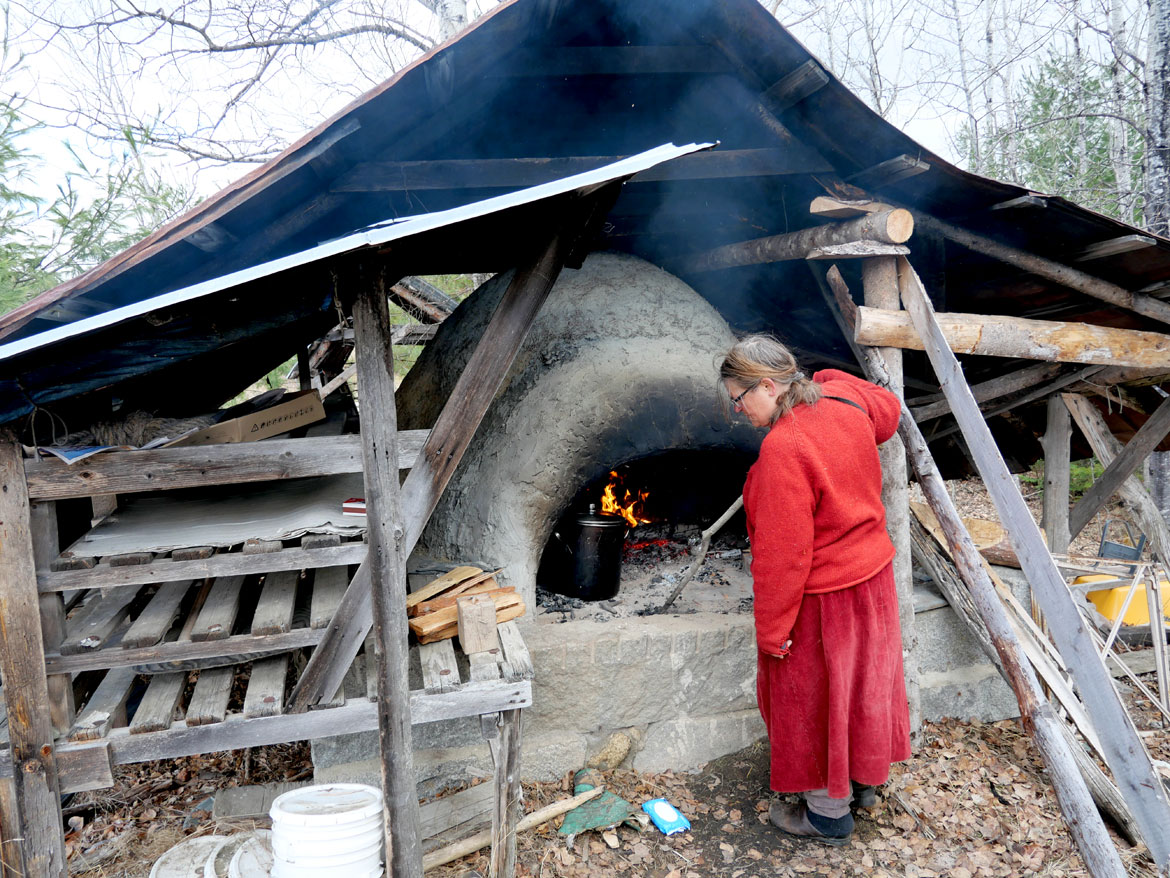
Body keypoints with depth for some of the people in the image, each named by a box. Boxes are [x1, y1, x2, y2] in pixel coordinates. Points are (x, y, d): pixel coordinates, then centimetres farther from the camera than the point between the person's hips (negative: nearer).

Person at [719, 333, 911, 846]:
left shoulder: (782, 449, -31)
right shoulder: (845, 398, -6)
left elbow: (782, 557, -28)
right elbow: (888, 411, 20)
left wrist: (772, 631, -17)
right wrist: (820, 380, 23)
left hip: (821, 599, -9)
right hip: (873, 573, 9)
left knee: (814, 699, 12)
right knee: (863, 681, 26)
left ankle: (829, 815, 32)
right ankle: (867, 779, 48)